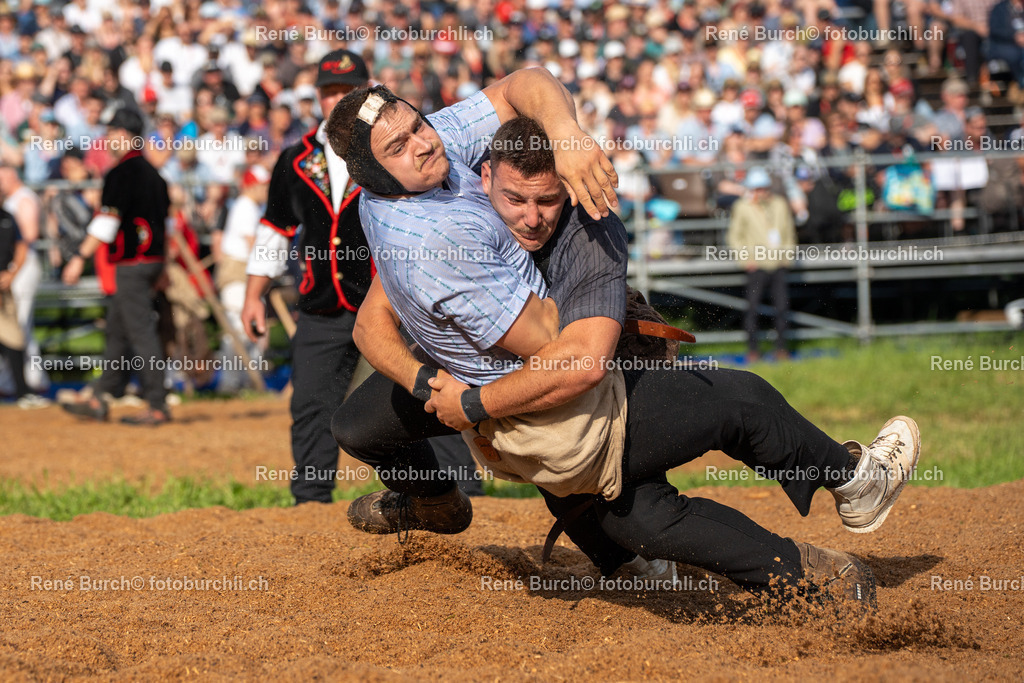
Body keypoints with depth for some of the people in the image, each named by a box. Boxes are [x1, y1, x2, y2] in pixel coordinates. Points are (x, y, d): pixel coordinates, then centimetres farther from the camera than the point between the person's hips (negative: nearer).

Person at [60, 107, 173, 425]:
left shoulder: (121, 172, -13)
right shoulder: (152, 172, 15)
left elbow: (107, 220, -19)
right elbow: (164, 217, 20)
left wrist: (81, 257, -18)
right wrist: (159, 271, 25)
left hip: (132, 263, -10)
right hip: (153, 261, 10)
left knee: (142, 332, -8)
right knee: (117, 328, 15)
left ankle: (157, 406, -8)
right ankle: (99, 399, 20)